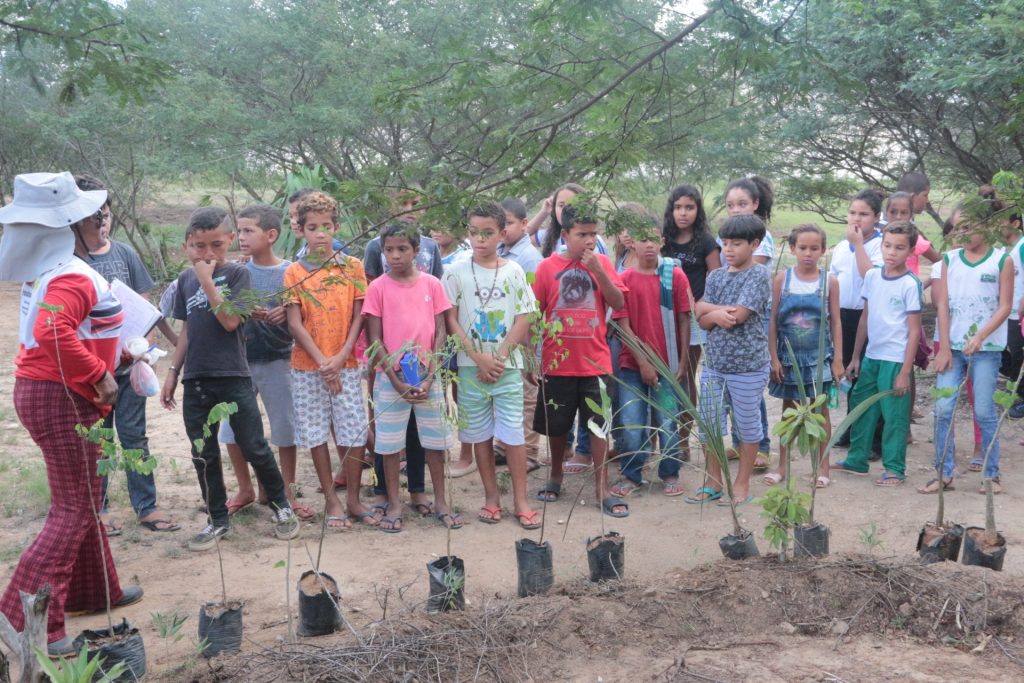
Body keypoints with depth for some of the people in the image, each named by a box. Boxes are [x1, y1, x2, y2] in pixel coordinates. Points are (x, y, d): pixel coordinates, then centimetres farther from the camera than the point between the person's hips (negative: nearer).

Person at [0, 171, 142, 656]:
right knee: (74, 510, -4)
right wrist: (99, 375, -27)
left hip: (41, 390, 10)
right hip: (61, 398, -10)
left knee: (82, 497, 20)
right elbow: (51, 331, -38)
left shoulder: (45, 267, 10)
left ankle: (95, 590, 32)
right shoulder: (73, 276, -21)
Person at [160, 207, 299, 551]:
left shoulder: (237, 273, -4)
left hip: (234, 378, -4)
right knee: (203, 455, 9)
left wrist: (207, 279, -16)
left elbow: (230, 321, -17)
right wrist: (172, 373, 14)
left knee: (255, 448, 0)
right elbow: (186, 330, 16)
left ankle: (281, 506, 20)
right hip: (196, 381, 5)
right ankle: (217, 519, 22)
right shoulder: (186, 279, 9)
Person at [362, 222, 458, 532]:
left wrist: (430, 377, -8)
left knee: (435, 440, 8)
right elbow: (374, 339, -4)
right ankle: (394, 503, 18)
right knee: (389, 442, 4)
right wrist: (396, 380, -10)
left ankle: (439, 502, 20)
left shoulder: (432, 284, 1)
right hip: (391, 378, -1)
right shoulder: (378, 287, -3)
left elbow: (440, 332, 2)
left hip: (428, 376, 1)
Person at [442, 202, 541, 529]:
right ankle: (492, 498, 18)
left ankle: (520, 501, 7)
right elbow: (451, 320, -2)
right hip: (471, 365, 0)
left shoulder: (514, 272, 2)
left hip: (508, 364, 0)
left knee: (513, 433, -2)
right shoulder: (456, 272, 0)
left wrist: (499, 357, -9)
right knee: (480, 433, 7)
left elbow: (524, 319, 0)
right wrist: (478, 357, -11)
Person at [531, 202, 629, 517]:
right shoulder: (548, 266, -2)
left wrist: (598, 271, -19)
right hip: (557, 361, 0)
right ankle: (555, 477, 33)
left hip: (595, 361, 0)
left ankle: (602, 489, 11)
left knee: (599, 425, 3)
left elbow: (619, 303, -7)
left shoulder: (602, 263, 2)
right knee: (556, 425, 13)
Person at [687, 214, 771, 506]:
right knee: (709, 424, 10)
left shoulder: (759, 275, -7)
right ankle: (713, 483, 24)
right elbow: (701, 319, 3)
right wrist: (720, 312, -16)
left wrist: (712, 311, -2)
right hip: (714, 362, 5)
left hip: (748, 365, -5)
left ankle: (742, 483, 21)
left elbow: (739, 315, -17)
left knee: (747, 425, 8)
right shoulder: (716, 276, 9)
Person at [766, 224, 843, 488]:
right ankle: (783, 466, 21)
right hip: (789, 355, 1)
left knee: (820, 410, 6)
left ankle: (822, 468, 16)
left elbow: (835, 322, 0)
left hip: (818, 356, -1)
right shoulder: (782, 279, -4)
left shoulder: (829, 281, -3)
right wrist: (774, 357, -6)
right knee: (789, 410, 11)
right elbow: (773, 320, -2)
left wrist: (838, 360, -3)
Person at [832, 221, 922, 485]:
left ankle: (895, 469, 14)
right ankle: (856, 460, 29)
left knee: (894, 416, 1)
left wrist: (905, 372, -14)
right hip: (871, 356, 6)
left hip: (895, 360, -6)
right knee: (860, 407, 14)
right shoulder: (872, 276, 6)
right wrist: (855, 357, 14)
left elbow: (914, 330, -10)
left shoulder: (910, 284, -10)